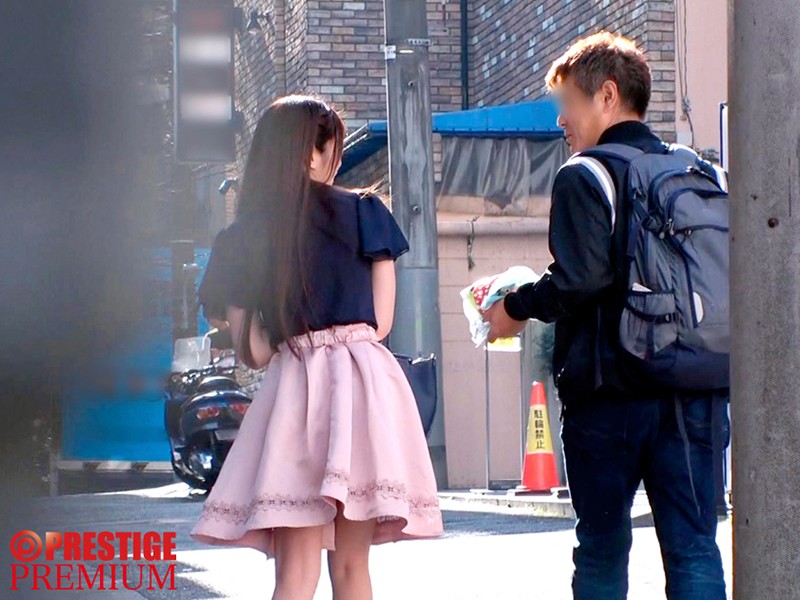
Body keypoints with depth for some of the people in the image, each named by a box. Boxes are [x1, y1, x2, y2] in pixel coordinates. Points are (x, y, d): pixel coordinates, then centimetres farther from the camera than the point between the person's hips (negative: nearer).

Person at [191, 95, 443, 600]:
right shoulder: (363, 212, 3)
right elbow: (380, 322, 3)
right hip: (361, 380, -1)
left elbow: (253, 351, 6)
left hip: (288, 389, 1)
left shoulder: (239, 239, 7)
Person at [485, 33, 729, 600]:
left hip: (609, 389, -4)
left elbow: (579, 280, -17)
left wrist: (515, 307, -1)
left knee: (603, 549, 6)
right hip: (693, 392, 4)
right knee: (694, 546, 2)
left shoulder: (584, 177, -7)